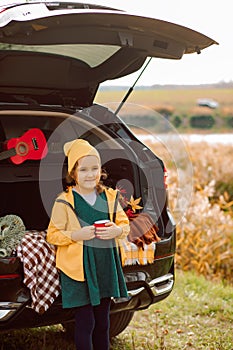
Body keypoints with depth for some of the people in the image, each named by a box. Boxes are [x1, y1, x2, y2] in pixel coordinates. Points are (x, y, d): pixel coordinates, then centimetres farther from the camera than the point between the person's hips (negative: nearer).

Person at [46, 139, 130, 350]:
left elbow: (125, 224, 11)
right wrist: (76, 235, -20)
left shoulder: (109, 197, 5)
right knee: (85, 323, -2)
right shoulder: (64, 202, -8)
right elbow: (53, 235, -6)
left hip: (105, 267, 5)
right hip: (78, 268, -4)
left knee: (102, 322, 15)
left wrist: (117, 230, -10)